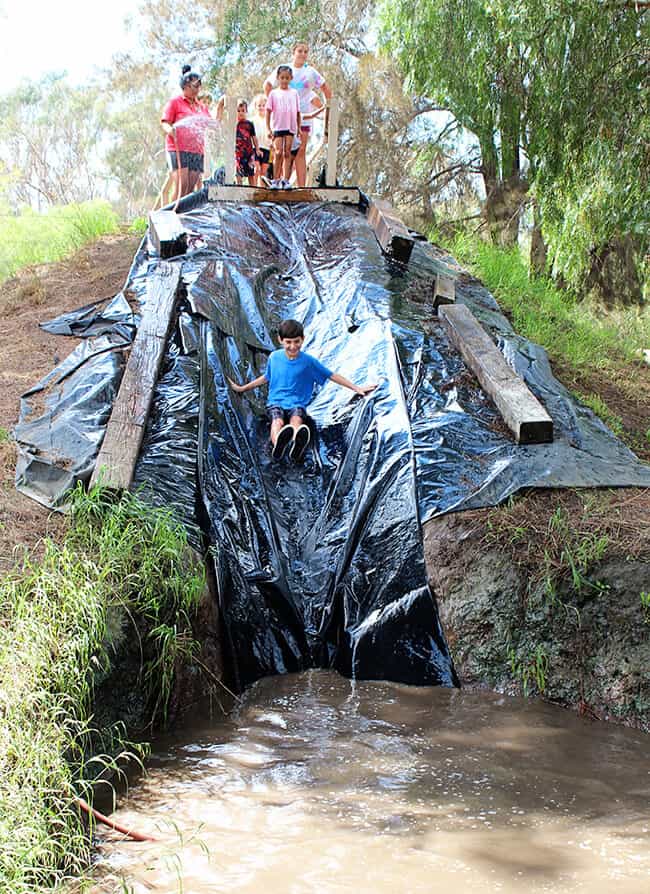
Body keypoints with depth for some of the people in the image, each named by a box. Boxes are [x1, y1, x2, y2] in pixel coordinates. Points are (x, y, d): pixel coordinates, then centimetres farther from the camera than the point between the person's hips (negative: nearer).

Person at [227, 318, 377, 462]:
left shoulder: (308, 361, 2)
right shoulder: (274, 357, 9)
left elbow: (331, 376, 9)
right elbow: (267, 377, 26)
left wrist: (357, 388, 7)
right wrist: (242, 388, 32)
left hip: (297, 403, -1)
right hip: (275, 402, 1)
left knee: (296, 419, -38)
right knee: (278, 421, -36)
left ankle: (296, 444, -74)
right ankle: (278, 444, -72)